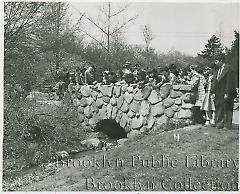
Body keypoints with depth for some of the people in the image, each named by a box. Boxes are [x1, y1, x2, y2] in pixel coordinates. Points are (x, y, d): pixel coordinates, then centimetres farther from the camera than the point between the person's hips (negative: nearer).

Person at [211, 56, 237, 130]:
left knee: (227, 109, 1)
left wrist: (227, 93, -19)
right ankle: (220, 124, 14)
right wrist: (213, 92, 9)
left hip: (226, 94, -7)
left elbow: (229, 82, -15)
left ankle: (227, 125, 9)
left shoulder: (228, 69, -11)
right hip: (219, 94, 7)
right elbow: (215, 81, 15)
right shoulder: (218, 70, 13)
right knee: (219, 109, 7)